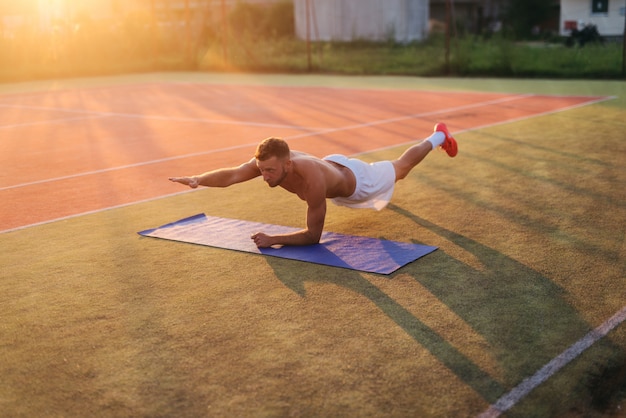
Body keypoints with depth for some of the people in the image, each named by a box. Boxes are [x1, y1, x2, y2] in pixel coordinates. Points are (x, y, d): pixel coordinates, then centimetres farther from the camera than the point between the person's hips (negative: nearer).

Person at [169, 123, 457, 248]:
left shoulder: (313, 180, -51)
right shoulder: (269, 161, -35)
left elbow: (313, 236, -43)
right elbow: (230, 175, -42)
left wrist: (273, 240, -51)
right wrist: (197, 180, -61)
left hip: (356, 183, -4)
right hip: (333, 164, 4)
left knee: (399, 169, 25)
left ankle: (439, 137, 52)